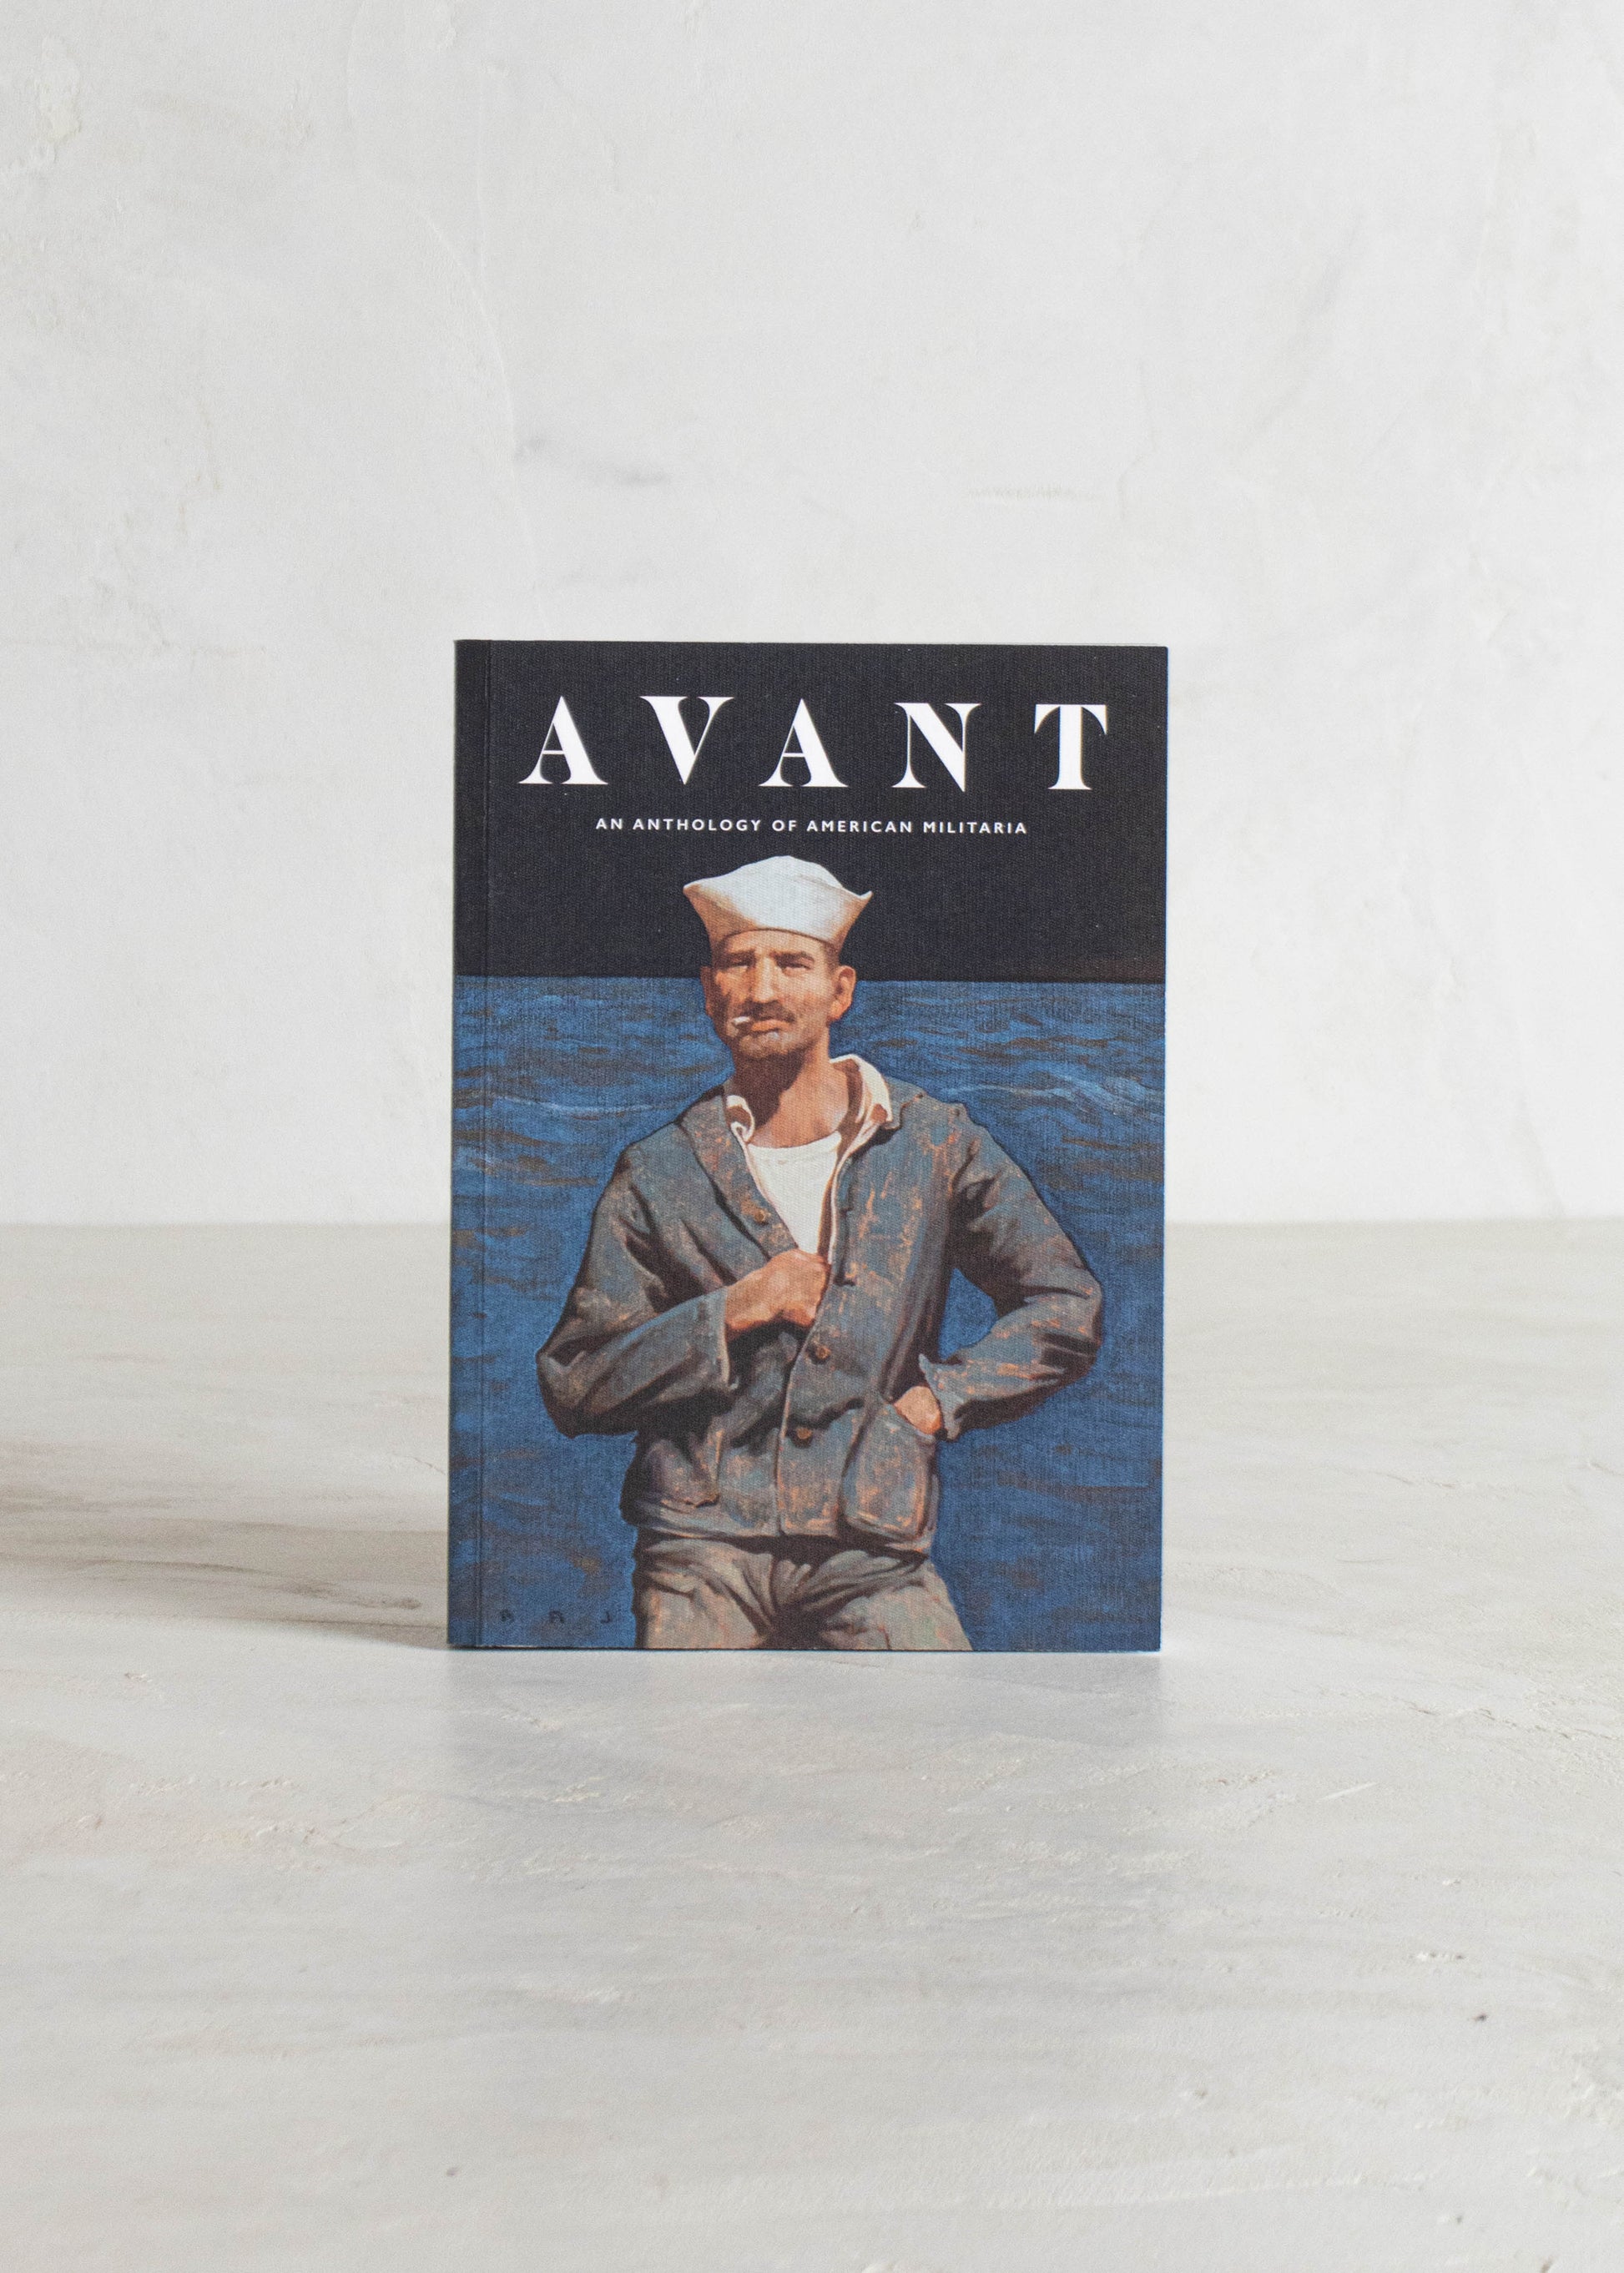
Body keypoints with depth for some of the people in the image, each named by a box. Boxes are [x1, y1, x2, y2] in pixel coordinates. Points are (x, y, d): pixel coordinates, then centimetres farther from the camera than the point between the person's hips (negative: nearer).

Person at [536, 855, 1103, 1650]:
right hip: (703, 1554, 0)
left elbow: (1068, 1306, 12)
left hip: (871, 1558, 0)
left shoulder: (935, 1144, 5)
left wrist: (942, 1396, 0)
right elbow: (571, 1387, 3)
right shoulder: (659, 1175, 4)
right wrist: (727, 1316, -10)